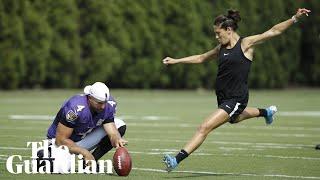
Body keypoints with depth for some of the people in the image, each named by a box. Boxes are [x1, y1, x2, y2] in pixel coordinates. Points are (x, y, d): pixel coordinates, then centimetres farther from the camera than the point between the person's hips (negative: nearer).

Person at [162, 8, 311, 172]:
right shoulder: (221, 48, 10)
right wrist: (175, 61, 22)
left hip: (236, 98, -9)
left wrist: (295, 18, -20)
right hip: (223, 97, 9)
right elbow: (201, 58, 23)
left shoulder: (246, 44, -9)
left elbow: (274, 31, -12)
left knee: (204, 128, -17)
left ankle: (177, 160, -19)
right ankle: (265, 112, 58)